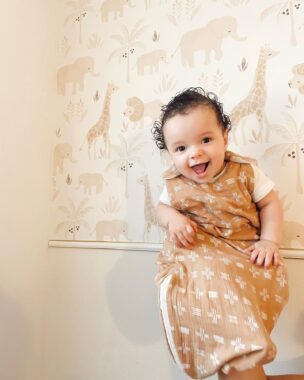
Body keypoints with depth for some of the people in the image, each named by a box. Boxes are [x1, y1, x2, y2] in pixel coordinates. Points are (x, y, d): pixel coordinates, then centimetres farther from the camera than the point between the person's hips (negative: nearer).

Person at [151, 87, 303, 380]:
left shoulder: (244, 171, -3)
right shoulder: (174, 184, -1)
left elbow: (270, 203, 5)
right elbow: (162, 206, 16)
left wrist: (269, 241, -8)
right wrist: (172, 218, -8)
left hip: (244, 256, 1)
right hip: (197, 257, 0)